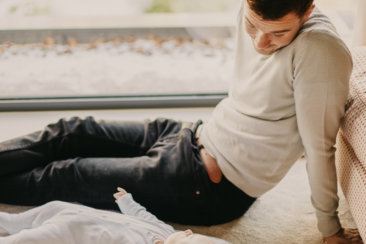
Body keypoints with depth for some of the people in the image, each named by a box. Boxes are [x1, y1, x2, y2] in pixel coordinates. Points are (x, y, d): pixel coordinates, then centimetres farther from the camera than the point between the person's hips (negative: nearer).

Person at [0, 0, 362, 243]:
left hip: (210, 187, -7)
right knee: (73, 133, 11)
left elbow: (319, 147, -23)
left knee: (67, 176, 5)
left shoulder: (319, 50, -29)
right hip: (195, 136, 7)